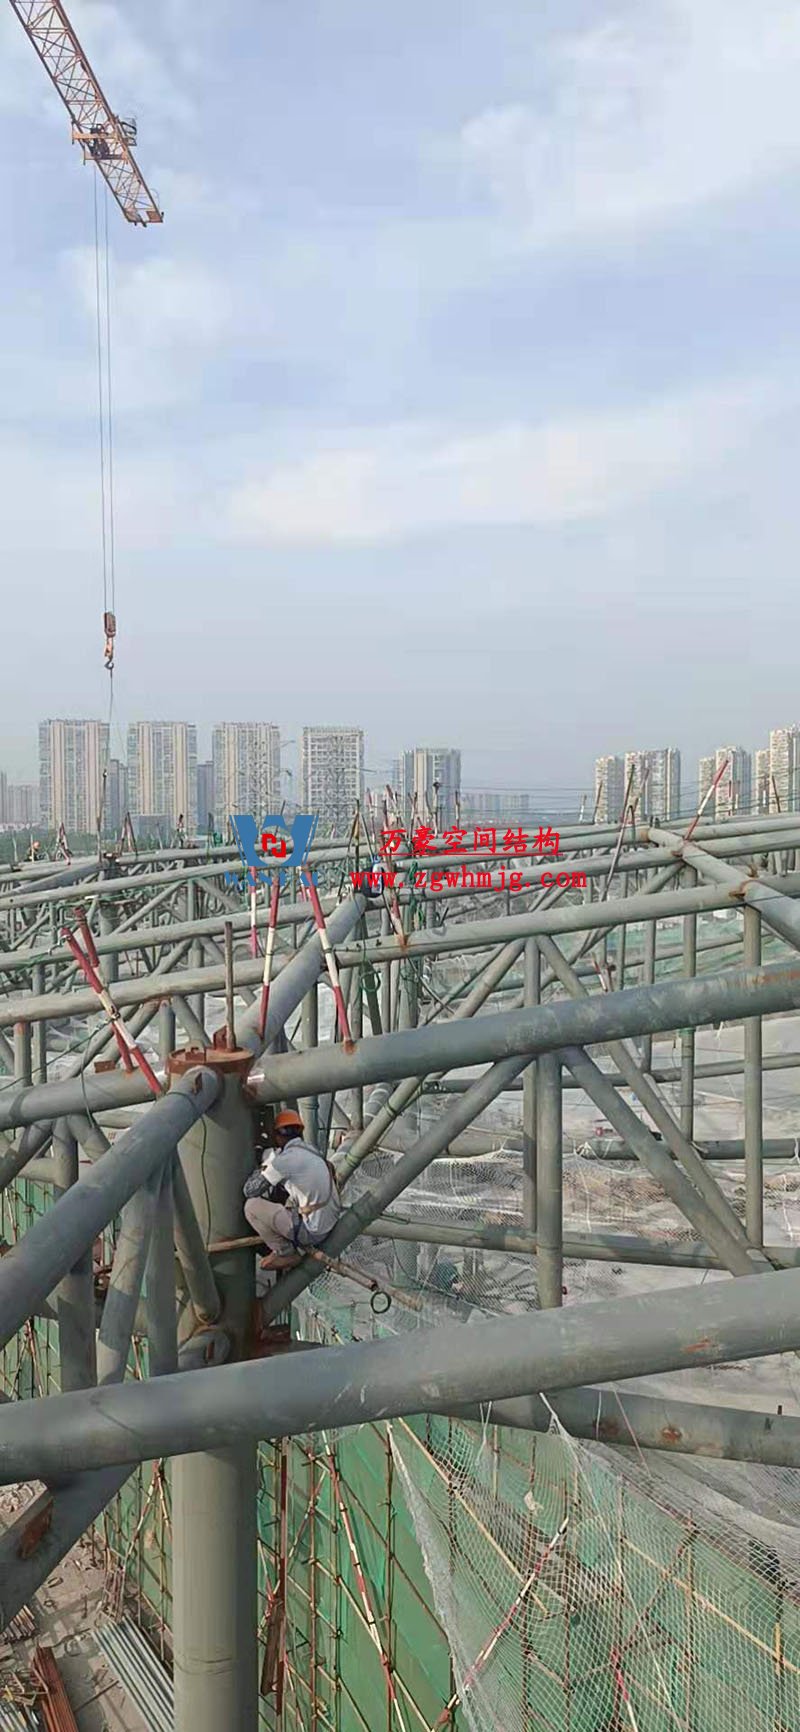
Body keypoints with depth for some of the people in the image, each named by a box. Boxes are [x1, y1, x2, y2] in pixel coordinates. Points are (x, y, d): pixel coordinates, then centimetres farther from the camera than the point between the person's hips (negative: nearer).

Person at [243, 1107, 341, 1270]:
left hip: (311, 1231, -9)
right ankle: (296, 1249, 20)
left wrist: (261, 1169, 9)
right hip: (330, 1227, 9)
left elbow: (250, 1191, -8)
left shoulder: (285, 1159, -16)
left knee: (252, 1206, -7)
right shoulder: (310, 1150, 9)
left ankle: (286, 1254, 3)